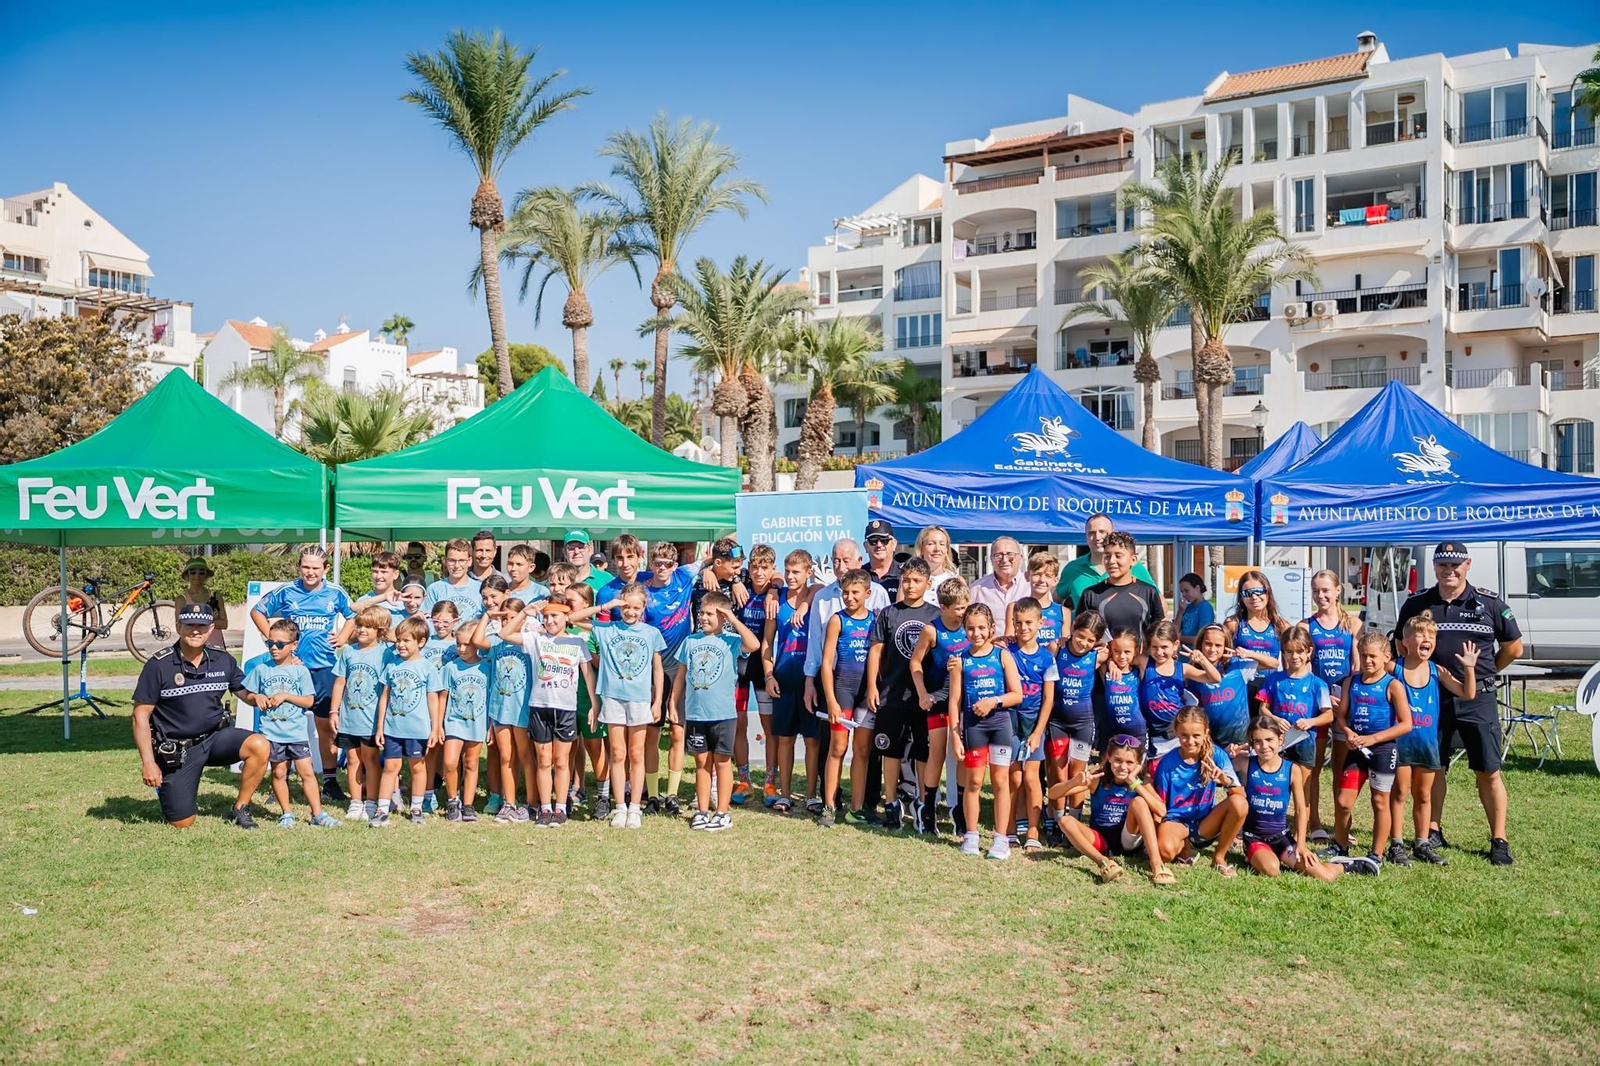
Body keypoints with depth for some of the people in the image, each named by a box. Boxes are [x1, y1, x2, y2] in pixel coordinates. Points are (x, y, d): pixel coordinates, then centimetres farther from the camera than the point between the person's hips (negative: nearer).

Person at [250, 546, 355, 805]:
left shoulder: (336, 593, 3)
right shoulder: (286, 592, 0)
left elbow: (353, 616, 19)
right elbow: (257, 612, 11)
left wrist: (342, 638, 4)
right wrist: (273, 637, 1)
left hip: (324, 667, 1)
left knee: (326, 724, 5)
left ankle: (330, 781, 13)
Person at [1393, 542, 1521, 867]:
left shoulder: (1489, 602, -1)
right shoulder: (1416, 604, 2)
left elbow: (1513, 647, 9)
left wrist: (1483, 672, 8)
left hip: (1477, 698, -2)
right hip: (1431, 697, 2)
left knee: (1489, 772, 0)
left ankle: (1499, 841, 8)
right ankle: (1433, 832, 22)